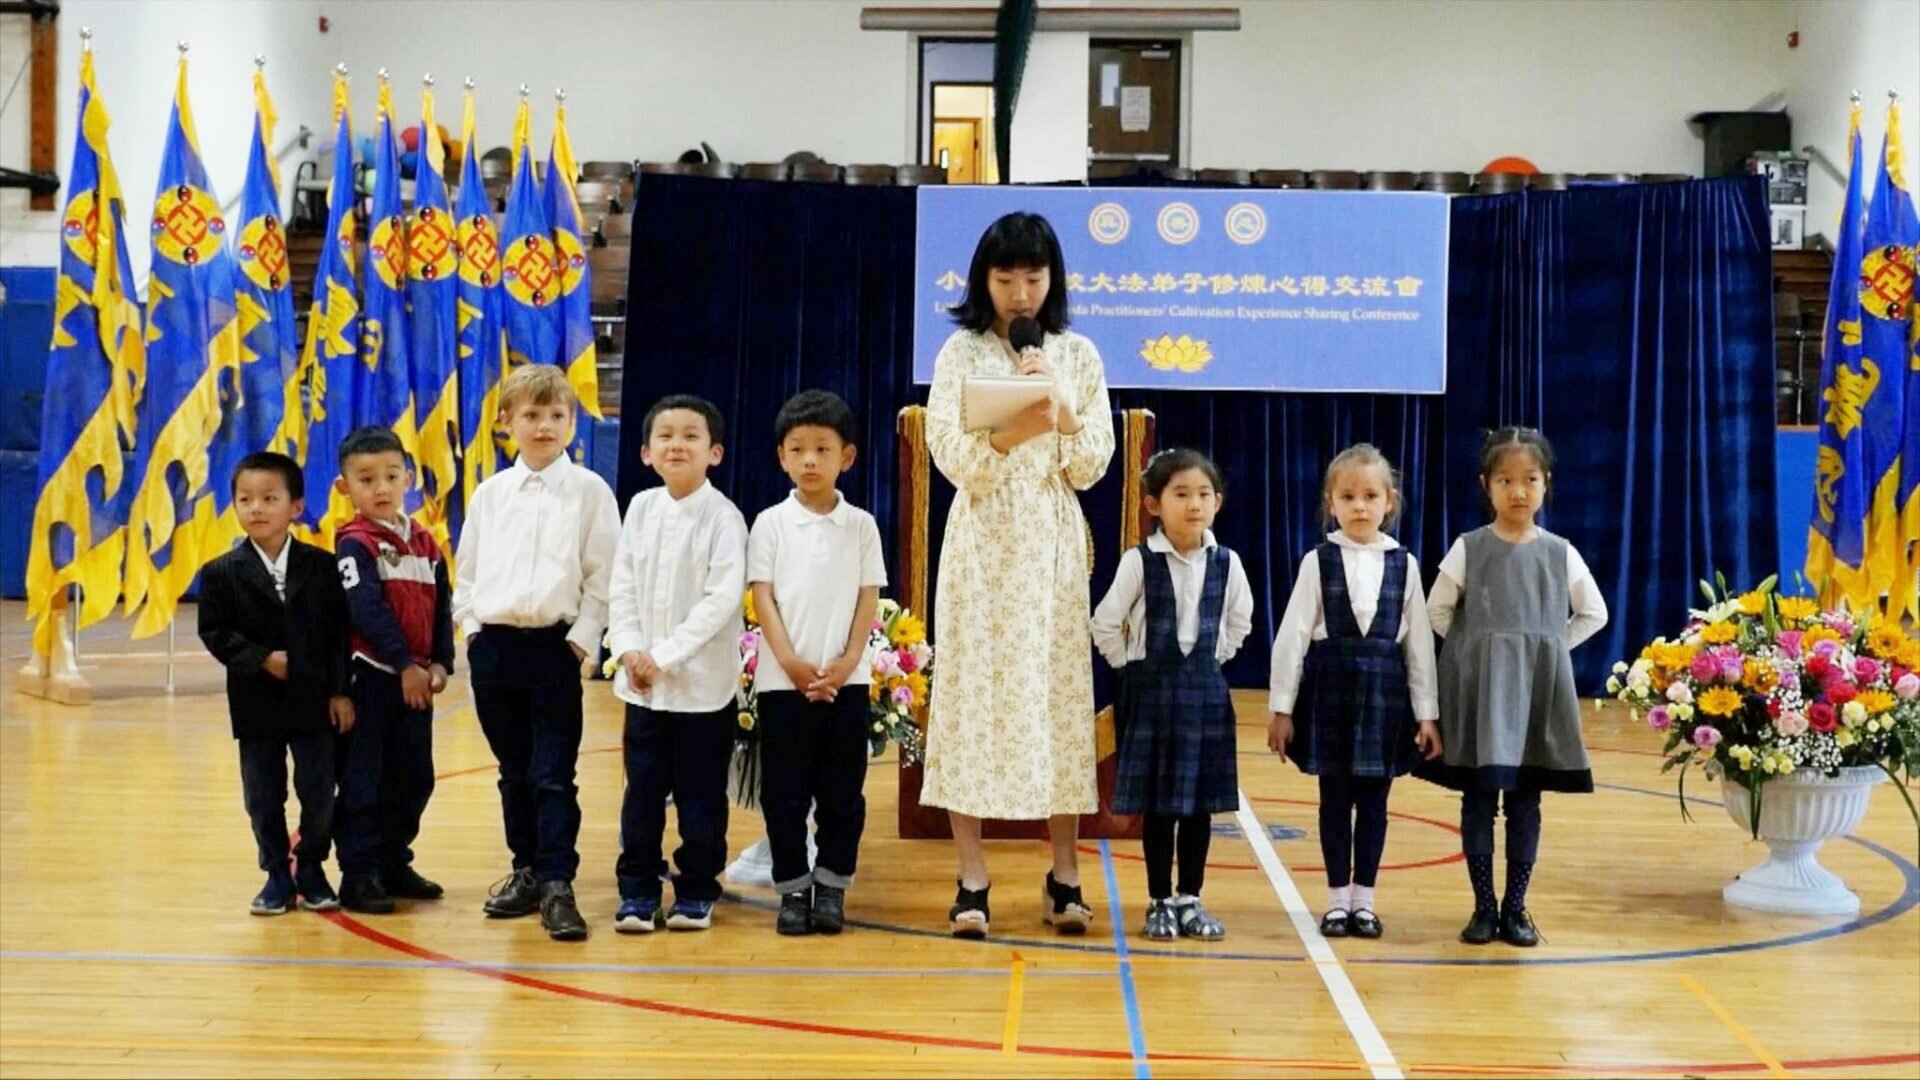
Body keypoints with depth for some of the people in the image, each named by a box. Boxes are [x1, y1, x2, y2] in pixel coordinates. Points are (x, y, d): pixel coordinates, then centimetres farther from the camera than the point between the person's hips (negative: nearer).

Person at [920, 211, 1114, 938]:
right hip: (984, 543, -2)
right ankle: (972, 879, 0)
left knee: (1059, 695, 2)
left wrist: (1062, 412, -13)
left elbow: (1090, 469, 3)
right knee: (974, 693, -4)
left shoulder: (1078, 356, 7)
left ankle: (1065, 875, 9)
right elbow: (953, 460, -7)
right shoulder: (960, 353, 2)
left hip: (1053, 543, 2)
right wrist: (1015, 431, -23)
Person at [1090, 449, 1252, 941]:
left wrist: (1212, 660, 10)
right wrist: (1131, 666, -1)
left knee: (1201, 801, 6)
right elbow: (1105, 625, -6)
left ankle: (1190, 899, 18)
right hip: (1153, 690, -3)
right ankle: (1160, 902, 13)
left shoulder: (1226, 563, -1)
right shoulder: (1140, 562, -11)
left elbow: (1239, 622, 16)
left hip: (1206, 689, 3)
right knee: (1158, 803, 3)